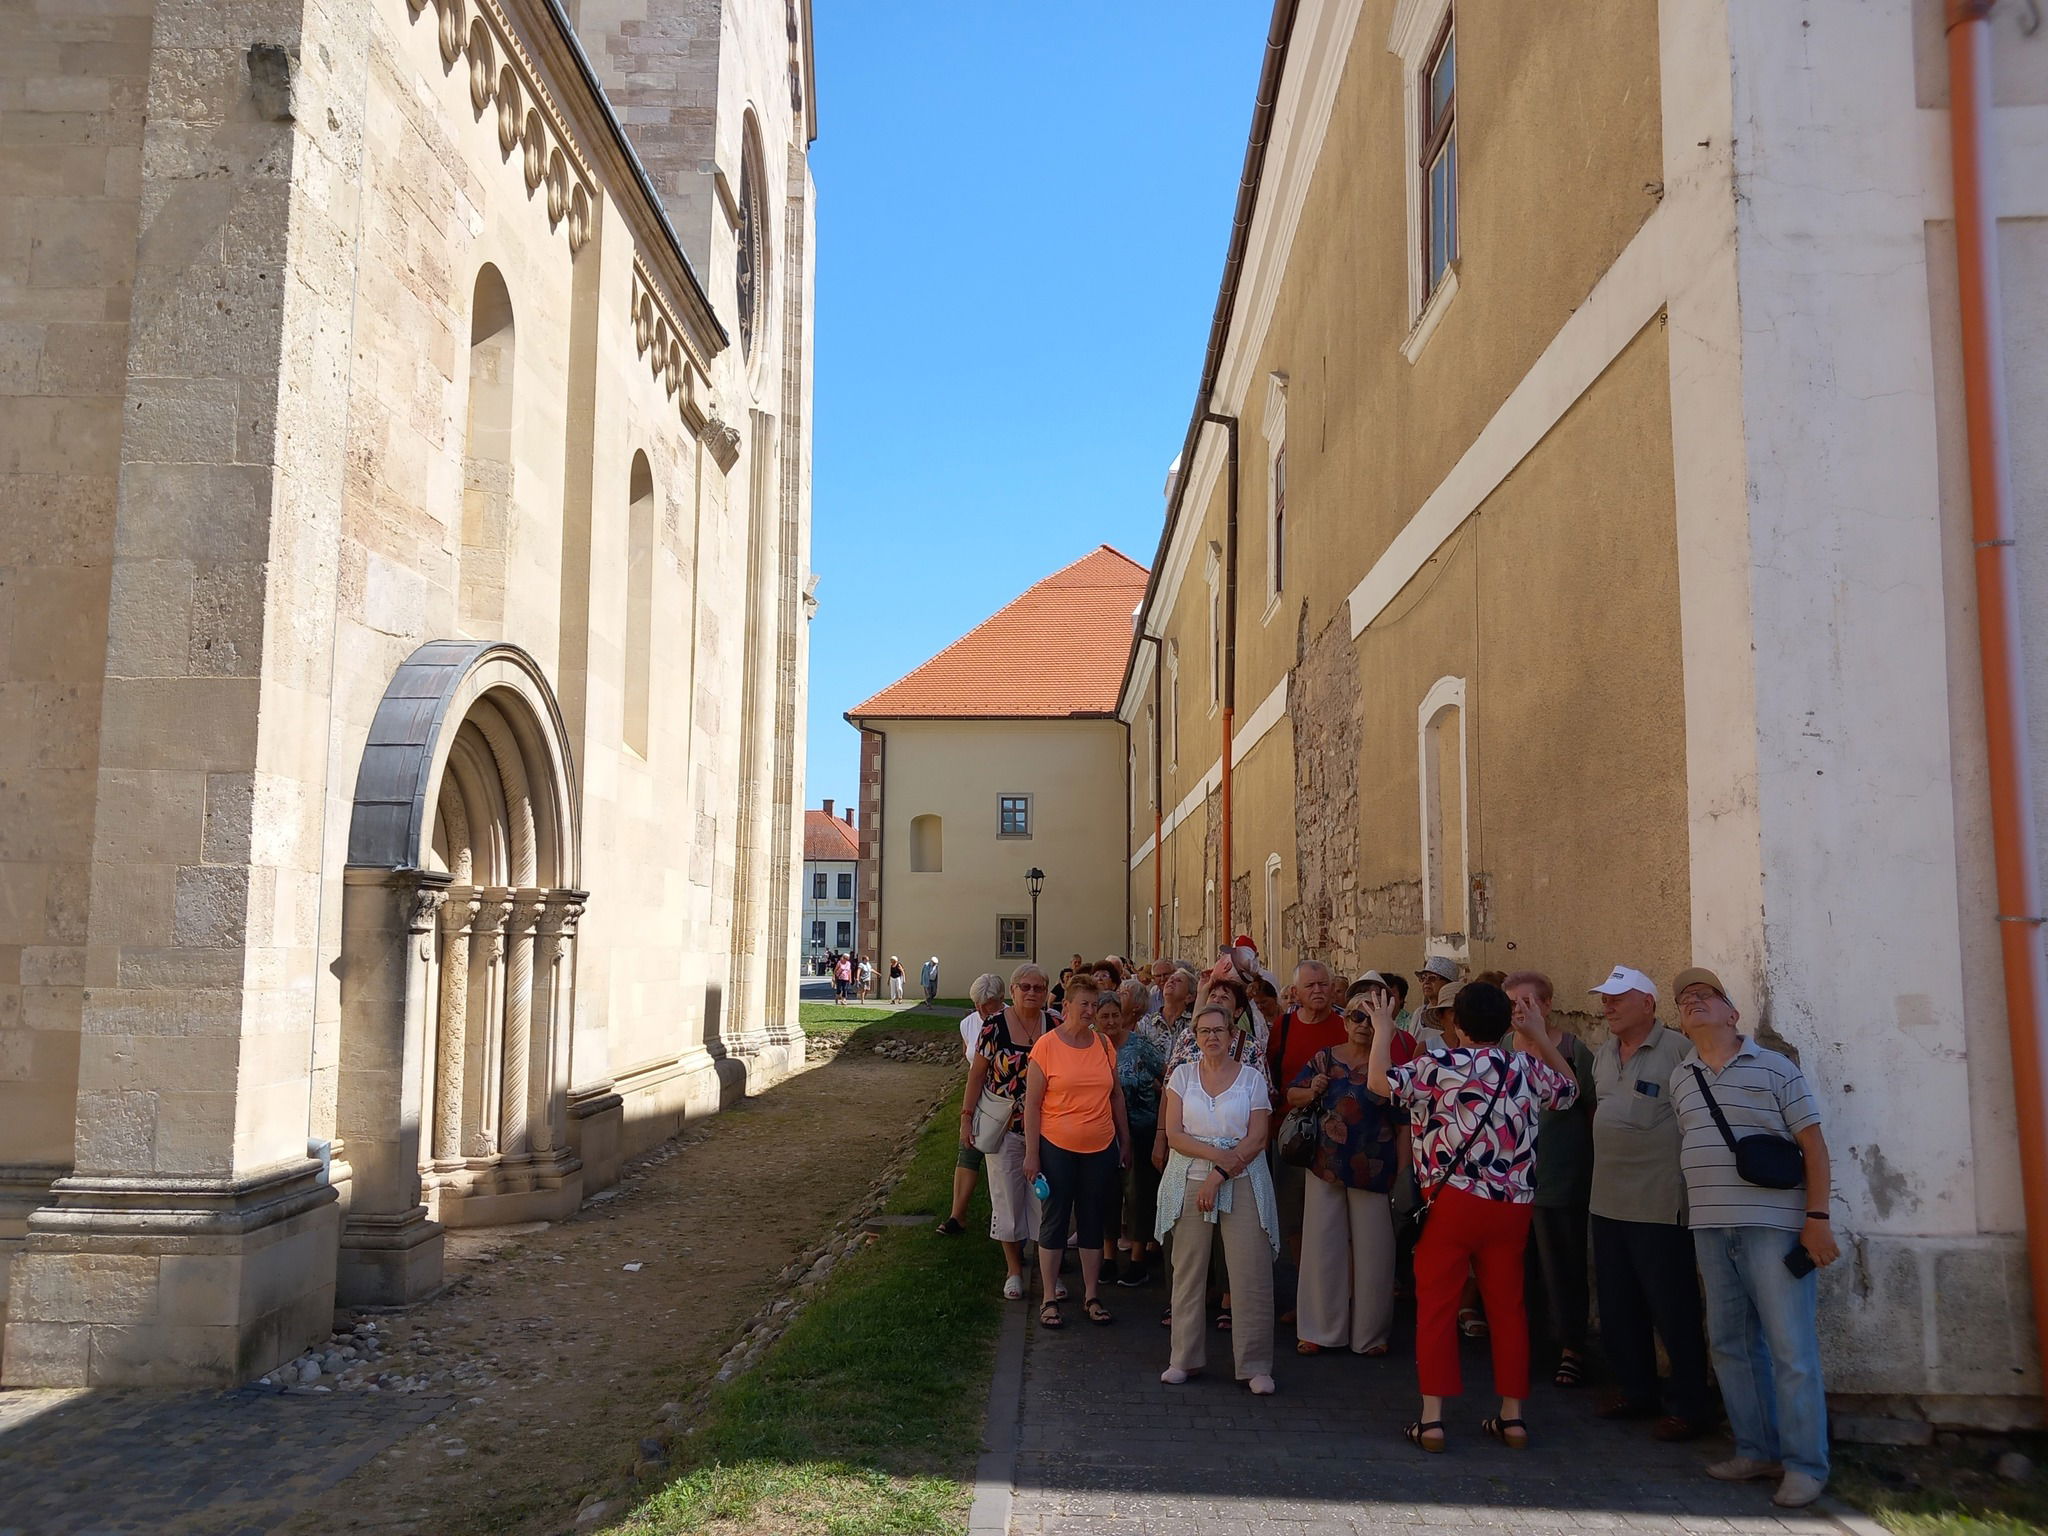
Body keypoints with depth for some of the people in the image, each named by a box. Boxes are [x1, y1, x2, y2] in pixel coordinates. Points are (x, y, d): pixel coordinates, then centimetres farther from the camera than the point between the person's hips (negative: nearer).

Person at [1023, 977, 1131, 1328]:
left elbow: (1116, 1095, 13)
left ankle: (1092, 1296, 24)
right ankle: (1049, 1299, 17)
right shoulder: (1047, 1045, -10)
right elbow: (1032, 1103, -8)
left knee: (1094, 1222, 12)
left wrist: (1125, 1141, 12)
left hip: (1101, 1148, 4)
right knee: (1054, 1220, 6)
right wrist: (1031, 1153, -10)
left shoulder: (1104, 1045, 3)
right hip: (1056, 1148, -4)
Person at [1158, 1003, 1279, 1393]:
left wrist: (1219, 1176, -12)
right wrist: (1216, 1154, -15)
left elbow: (1257, 1139, -4)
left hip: (1242, 1183, -1)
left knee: (1252, 1275, -4)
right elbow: (1173, 1134, -1)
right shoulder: (1183, 1074, 6)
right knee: (1188, 1272, 4)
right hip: (1190, 1181, 1)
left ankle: (1256, 1365, 5)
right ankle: (1184, 1359, 15)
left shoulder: (1252, 1076, 2)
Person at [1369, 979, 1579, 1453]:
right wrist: (1539, 1038, 28)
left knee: (1436, 1306, 2)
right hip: (1512, 1206, 4)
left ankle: (1432, 1418, 3)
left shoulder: (1439, 1065, -9)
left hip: (1451, 1201, -4)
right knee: (1507, 1306, 13)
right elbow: (1568, 1089, 24)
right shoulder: (1527, 1067, 5)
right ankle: (1512, 1415, 18)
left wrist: (1383, 1031, -3)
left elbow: (1379, 1082, -16)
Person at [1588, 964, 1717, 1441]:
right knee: (1618, 1306, 15)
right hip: (1607, 1200, 8)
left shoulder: (1678, 1050, -12)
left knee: (1673, 1311, 1)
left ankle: (1690, 1405, 13)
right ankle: (1637, 1391, 29)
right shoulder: (1603, 1053, 12)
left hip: (1660, 1204, -8)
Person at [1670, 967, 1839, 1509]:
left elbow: (1813, 1145, -3)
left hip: (1772, 1225, -5)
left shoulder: (1775, 1068, -2)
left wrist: (1817, 1217, -10)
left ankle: (1804, 1466, 4)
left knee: (1791, 1348, -4)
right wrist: (1698, 1212, 14)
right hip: (1711, 1229, 5)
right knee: (1731, 1344, 10)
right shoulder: (1681, 1080, 13)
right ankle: (1756, 1451, 21)